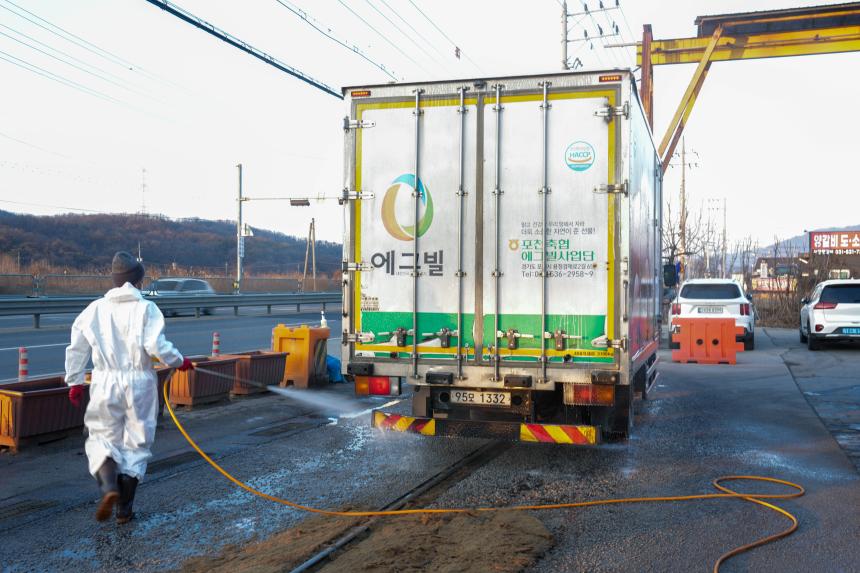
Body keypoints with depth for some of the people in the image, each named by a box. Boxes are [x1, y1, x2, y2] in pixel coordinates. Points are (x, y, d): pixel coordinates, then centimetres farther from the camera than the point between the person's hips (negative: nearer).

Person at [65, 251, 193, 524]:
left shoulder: (95, 308, 3)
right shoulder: (146, 308, -6)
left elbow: (77, 347, 4)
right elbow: (156, 345, -17)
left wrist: (74, 381, 15)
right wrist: (179, 362, 0)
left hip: (105, 383, 2)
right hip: (139, 383, -1)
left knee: (102, 439, 16)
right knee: (135, 445, 10)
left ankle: (109, 486, -11)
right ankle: (124, 509, 14)